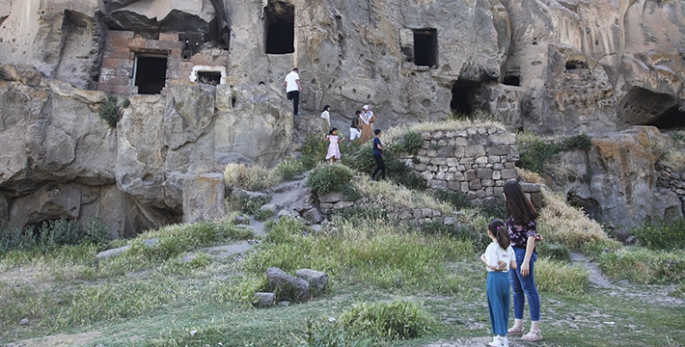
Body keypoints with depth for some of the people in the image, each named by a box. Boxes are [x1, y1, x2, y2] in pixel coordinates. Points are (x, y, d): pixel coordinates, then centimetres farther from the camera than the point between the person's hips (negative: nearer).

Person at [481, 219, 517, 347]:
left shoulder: (492, 247, -14)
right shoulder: (508, 247, 7)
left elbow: (493, 266, -20)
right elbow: (514, 265, 6)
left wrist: (483, 259, -6)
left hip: (495, 278, -7)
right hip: (506, 277, 7)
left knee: (496, 307, 2)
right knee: (504, 307, 14)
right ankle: (502, 336, 24)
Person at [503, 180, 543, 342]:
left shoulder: (527, 214, -15)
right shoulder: (514, 213, 10)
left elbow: (531, 238, -16)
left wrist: (526, 262, -19)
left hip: (523, 253, -9)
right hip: (513, 253, 9)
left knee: (529, 290, -3)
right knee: (516, 290, 14)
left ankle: (536, 330, 4)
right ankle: (518, 326, 24)